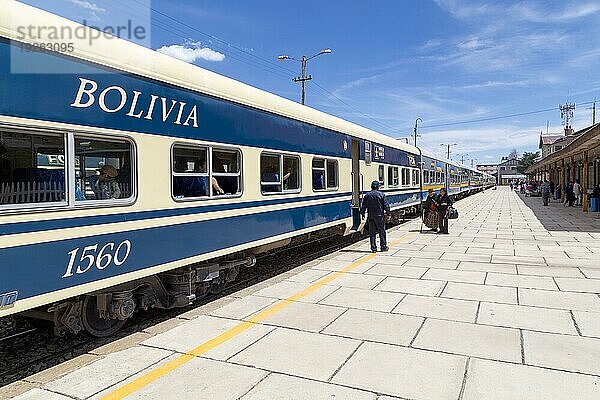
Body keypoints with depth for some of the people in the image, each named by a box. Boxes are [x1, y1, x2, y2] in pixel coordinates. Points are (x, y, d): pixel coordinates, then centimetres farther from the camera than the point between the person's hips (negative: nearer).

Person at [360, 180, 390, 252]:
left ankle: (373, 248, 6)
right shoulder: (381, 194, -4)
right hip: (380, 216, -2)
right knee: (382, 232, 8)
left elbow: (363, 206, 4)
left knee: (372, 233, 6)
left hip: (371, 216, 2)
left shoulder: (367, 195, 3)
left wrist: (362, 214, 15)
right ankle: (383, 246, 14)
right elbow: (386, 205, -5)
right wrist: (388, 212, 9)